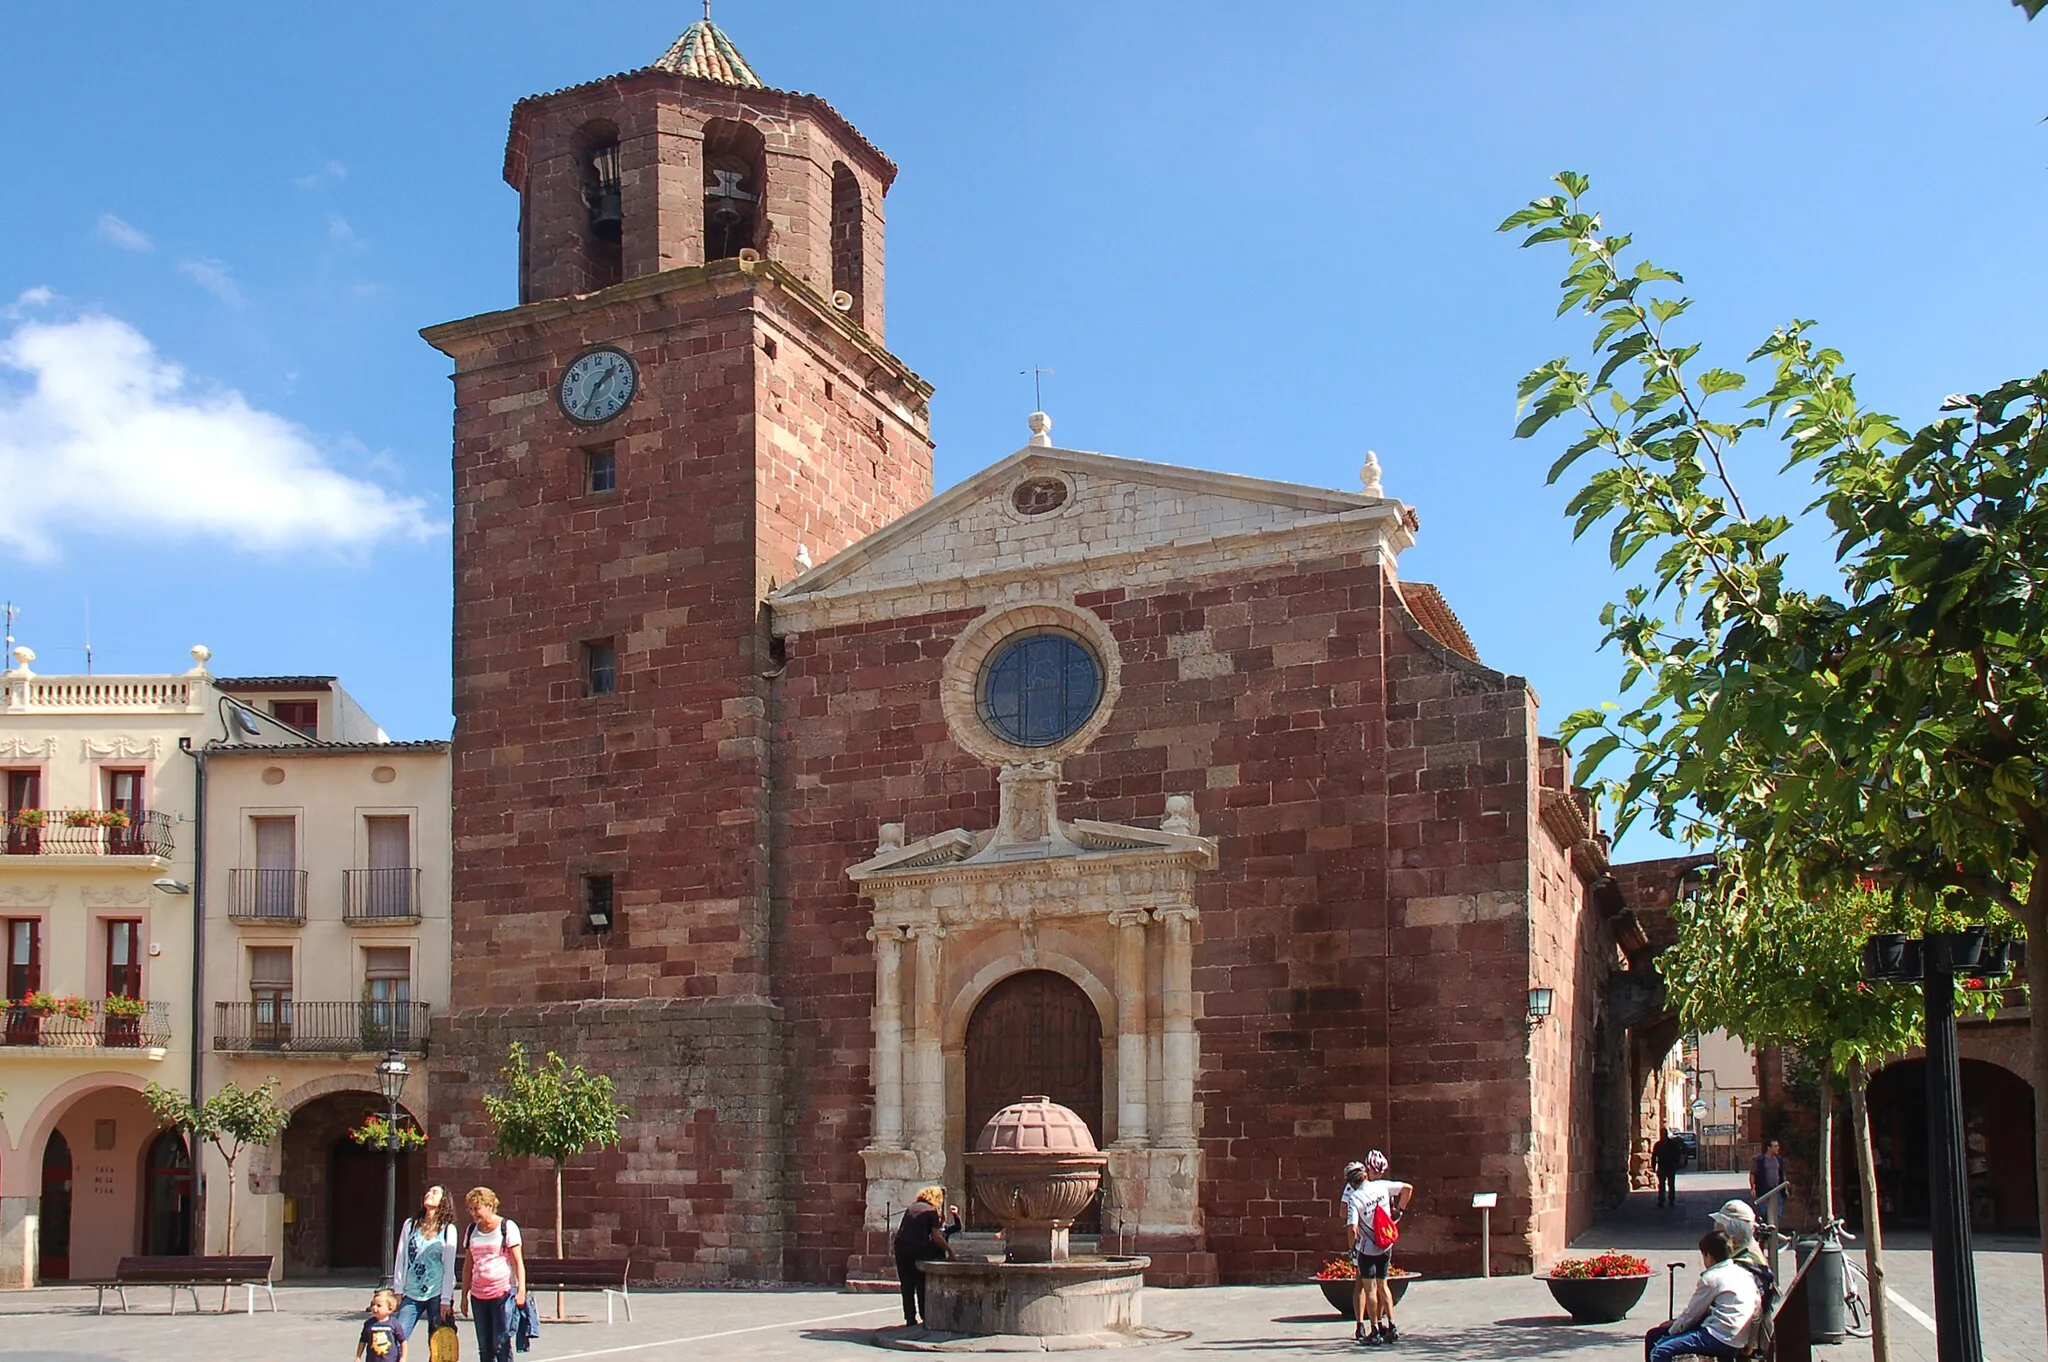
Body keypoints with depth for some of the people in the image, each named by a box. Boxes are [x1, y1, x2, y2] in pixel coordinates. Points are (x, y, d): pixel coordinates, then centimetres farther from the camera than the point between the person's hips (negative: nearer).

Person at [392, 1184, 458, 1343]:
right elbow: (400, 1259, 9)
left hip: (437, 1294, -2)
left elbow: (449, 1267, -2)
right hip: (411, 1295, 2)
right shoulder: (410, 1225, 7)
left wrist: (446, 1300, -5)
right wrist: (398, 1291, 4)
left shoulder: (448, 1229, 0)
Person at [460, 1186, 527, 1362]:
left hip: (504, 1293, -5)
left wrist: (521, 1290, -14)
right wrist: (464, 1294, 14)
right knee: (484, 1347, 6)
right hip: (478, 1295, 5)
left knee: (501, 1344, -9)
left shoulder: (507, 1227, -3)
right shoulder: (472, 1230, 12)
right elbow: (469, 1265, 18)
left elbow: (518, 1262, -5)